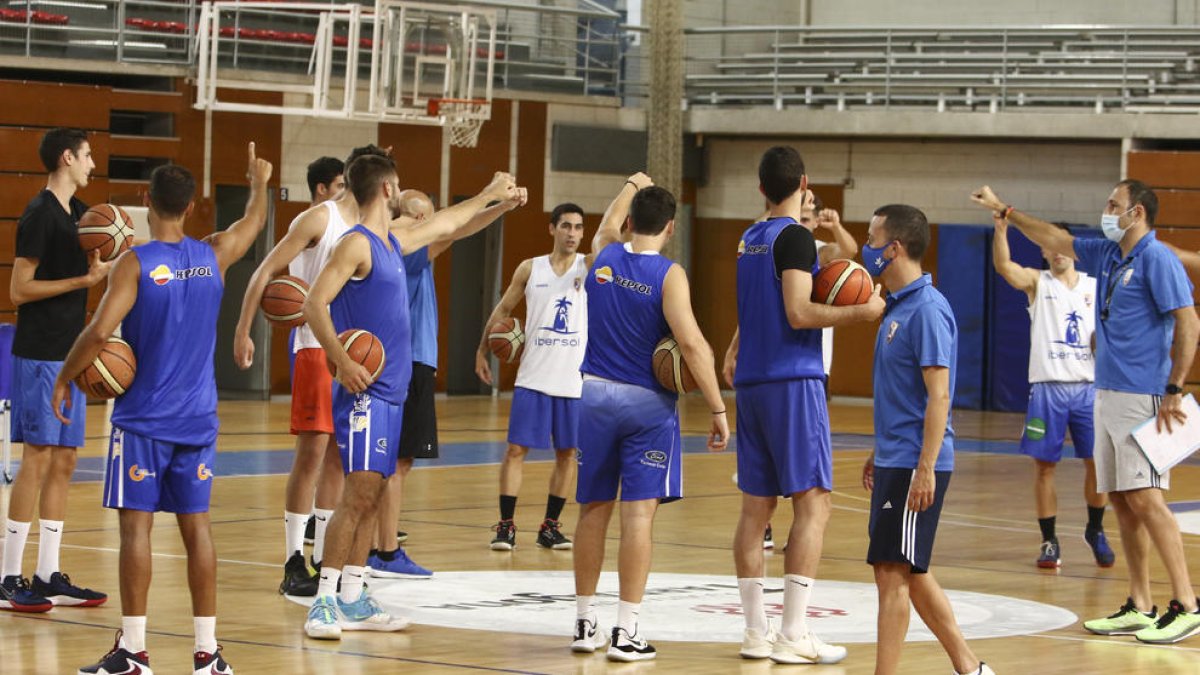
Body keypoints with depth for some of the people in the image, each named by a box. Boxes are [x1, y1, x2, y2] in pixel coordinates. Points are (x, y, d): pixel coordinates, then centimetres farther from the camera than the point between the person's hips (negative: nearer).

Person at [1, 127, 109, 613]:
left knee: (62, 463, 8)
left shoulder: (77, 212, 13)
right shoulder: (39, 215, -13)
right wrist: (84, 279, -19)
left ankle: (48, 577, 13)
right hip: (40, 355, -9)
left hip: (70, 354, 9)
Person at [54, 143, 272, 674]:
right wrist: (259, 183, 45)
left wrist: (64, 379, -4)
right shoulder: (214, 256, 4)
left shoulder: (135, 263, -12)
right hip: (197, 417, 4)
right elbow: (254, 222, 25)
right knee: (196, 524, 7)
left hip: (142, 419, -4)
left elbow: (99, 332, -19)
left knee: (136, 525, -1)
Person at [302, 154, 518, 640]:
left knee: (372, 496, 9)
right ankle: (324, 602, -13)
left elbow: (443, 225, 36)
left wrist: (489, 196, 47)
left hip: (390, 393, 9)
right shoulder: (356, 243, -10)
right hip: (365, 394, -9)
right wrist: (341, 361, -27)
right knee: (359, 493, -13)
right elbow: (315, 303, -19)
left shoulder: (393, 243, 17)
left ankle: (353, 600, 13)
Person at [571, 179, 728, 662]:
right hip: (647, 403, -5)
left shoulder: (605, 255, 3)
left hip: (595, 395, 5)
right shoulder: (669, 275, -11)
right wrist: (718, 409, -17)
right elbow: (692, 343, -20)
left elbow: (609, 224, 29)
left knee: (593, 510, 12)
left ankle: (585, 622, 19)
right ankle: (627, 631, -8)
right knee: (638, 513, -4)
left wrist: (632, 186, 45)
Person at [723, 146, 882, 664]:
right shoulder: (795, 236, -10)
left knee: (756, 505, 8)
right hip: (793, 381, -8)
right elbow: (799, 313, -18)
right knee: (812, 502, -6)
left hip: (752, 383, 8)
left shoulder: (751, 238, 15)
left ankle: (756, 631, 9)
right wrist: (860, 312, -12)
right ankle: (793, 636, -11)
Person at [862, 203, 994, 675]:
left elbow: (938, 396, -19)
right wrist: (879, 454, 24)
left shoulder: (927, 309, -15)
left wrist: (925, 468, -22)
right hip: (894, 460, 10)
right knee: (910, 574, 14)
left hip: (915, 466, -10)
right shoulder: (898, 307, 14)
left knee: (893, 573, -7)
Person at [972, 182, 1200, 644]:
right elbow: (1056, 241, 28)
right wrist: (1003, 210, 32)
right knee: (1122, 502, 7)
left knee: (1145, 498, -14)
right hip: (1107, 396, 9)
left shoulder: (1157, 259, -10)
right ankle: (1140, 607, 11)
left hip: (1142, 398, -9)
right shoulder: (1107, 255, 14)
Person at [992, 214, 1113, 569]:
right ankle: (1049, 541, 8)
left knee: (1097, 462, 1)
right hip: (1048, 388, -2)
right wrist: (1001, 229, -33)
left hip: (1088, 386, 2)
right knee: (1045, 466, 0)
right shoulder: (1037, 282, 3)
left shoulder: (1095, 286, 11)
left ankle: (1095, 531, 21)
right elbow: (1003, 265, -17)